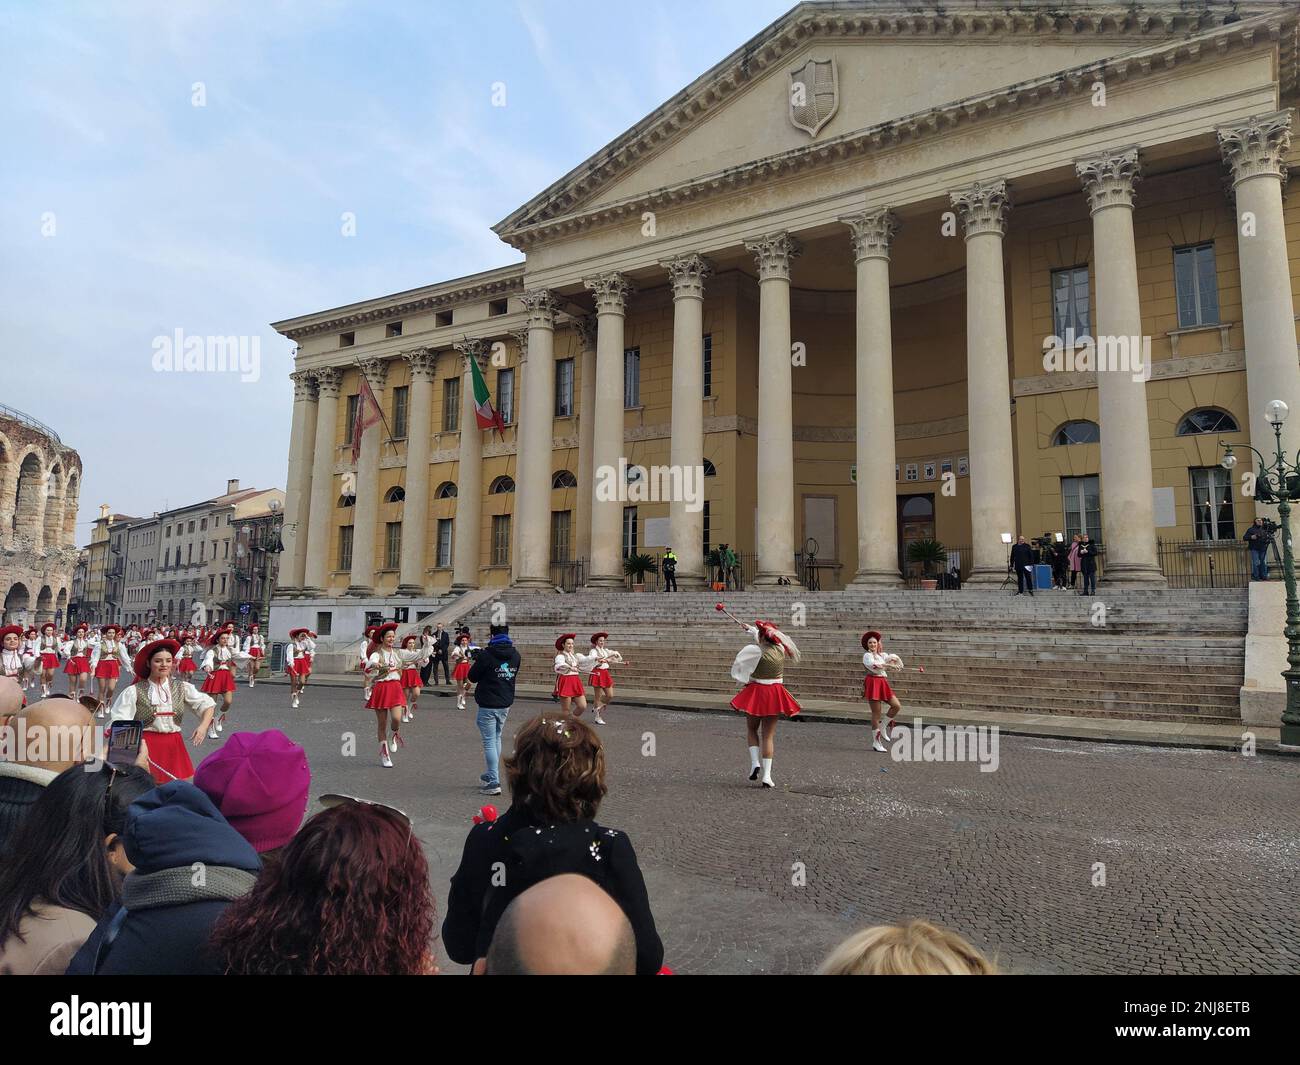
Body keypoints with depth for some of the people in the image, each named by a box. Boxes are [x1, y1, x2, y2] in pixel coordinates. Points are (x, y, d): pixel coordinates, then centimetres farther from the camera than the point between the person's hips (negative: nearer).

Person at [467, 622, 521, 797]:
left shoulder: (486, 655, -16)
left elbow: (472, 677, -7)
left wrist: (477, 661, 12)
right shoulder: (515, 654, 2)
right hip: (506, 704, 6)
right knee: (496, 738, 21)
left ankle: (494, 782, -4)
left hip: (488, 705, -6)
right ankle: (491, 774, 31)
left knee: (489, 742, -2)